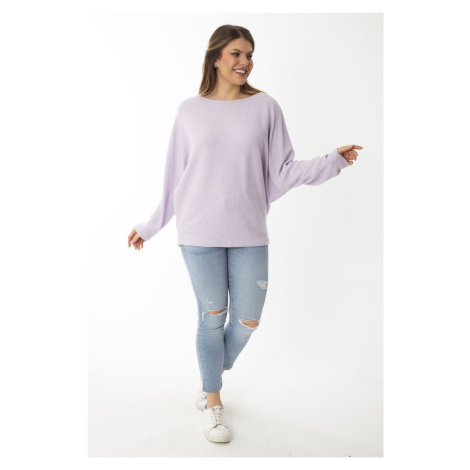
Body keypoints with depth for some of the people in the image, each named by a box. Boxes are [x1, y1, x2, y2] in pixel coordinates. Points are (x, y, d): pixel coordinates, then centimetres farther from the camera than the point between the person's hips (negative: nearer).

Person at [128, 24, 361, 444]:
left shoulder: (265, 107, 5)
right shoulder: (190, 110, 5)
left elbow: (283, 171, 3)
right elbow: (175, 178, 10)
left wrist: (335, 160, -8)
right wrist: (149, 227, 13)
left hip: (249, 234, 1)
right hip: (200, 233, -1)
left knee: (247, 320, 5)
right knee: (212, 317, 6)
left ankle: (211, 382, 37)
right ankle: (213, 402, 28)